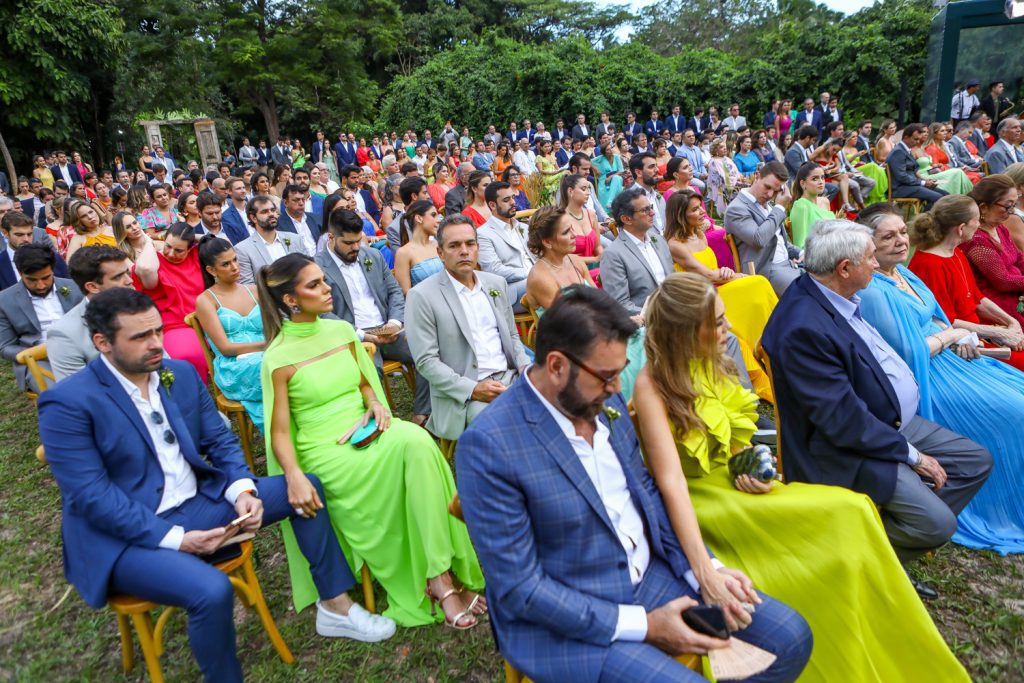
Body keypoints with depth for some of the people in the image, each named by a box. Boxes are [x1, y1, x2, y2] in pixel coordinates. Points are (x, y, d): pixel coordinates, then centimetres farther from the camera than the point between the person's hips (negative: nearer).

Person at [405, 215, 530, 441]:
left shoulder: (497, 283, 14)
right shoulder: (421, 296, -6)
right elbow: (426, 361, -9)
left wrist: (525, 367, 1)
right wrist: (473, 389, -19)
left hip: (510, 377, 6)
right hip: (463, 395, -6)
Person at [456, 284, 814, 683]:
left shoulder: (605, 402, -2)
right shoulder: (488, 445, -24)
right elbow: (519, 588, -21)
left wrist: (706, 568, -2)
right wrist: (641, 625, -19)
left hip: (651, 575, 7)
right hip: (567, 622, -6)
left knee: (790, 637, 4)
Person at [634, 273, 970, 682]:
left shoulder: (709, 364, 2)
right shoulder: (652, 385, -21)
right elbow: (671, 481, -30)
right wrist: (705, 574, -37)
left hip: (734, 484, 7)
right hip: (698, 503, -7)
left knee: (851, 514, -13)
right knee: (845, 518, -19)